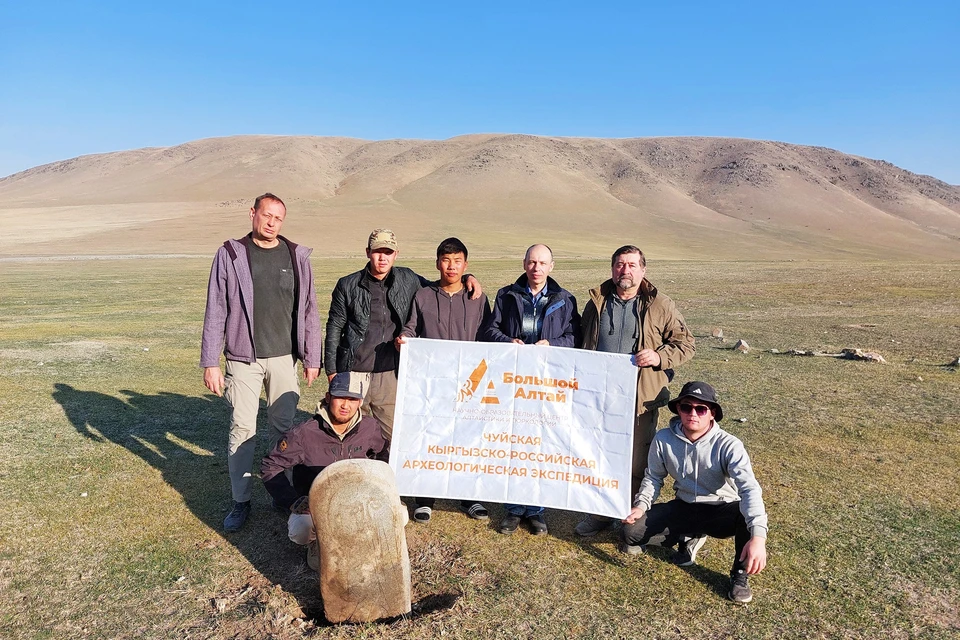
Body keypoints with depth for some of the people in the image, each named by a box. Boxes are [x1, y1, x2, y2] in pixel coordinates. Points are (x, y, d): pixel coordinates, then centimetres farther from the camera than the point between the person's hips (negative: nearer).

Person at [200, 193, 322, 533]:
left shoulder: (297, 257, 3)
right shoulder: (230, 255, -1)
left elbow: (308, 310, 5)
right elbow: (215, 312, -2)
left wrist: (312, 358, 4)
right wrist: (210, 363, -5)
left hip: (285, 357, 2)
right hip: (243, 359, -1)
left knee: (283, 427, 11)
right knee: (242, 429, 3)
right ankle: (241, 501, 18)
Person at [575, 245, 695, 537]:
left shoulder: (660, 306, -1)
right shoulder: (596, 303, 8)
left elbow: (685, 343, 1)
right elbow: (582, 345, 19)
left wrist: (659, 357, -18)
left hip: (640, 398, -3)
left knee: (636, 463, 6)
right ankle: (600, 513, 32)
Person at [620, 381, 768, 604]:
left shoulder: (728, 445, -24)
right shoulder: (664, 439, -14)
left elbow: (749, 488, -36)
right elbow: (653, 476, 3)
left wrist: (758, 536, -50)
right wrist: (641, 505, -14)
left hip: (722, 511, -3)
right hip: (684, 508, 3)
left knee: (750, 514, -37)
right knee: (630, 534, -14)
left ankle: (740, 575, -7)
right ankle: (689, 537, 14)